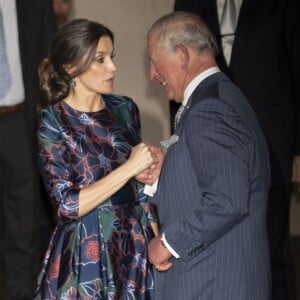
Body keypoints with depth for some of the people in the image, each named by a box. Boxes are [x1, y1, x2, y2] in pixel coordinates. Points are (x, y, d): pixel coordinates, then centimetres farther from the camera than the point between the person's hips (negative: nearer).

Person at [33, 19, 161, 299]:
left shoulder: (125, 109, 3)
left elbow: (138, 184, 11)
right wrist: (129, 167, -19)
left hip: (135, 244, 5)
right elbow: (68, 205, -18)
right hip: (87, 252, -4)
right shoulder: (53, 123, -12)